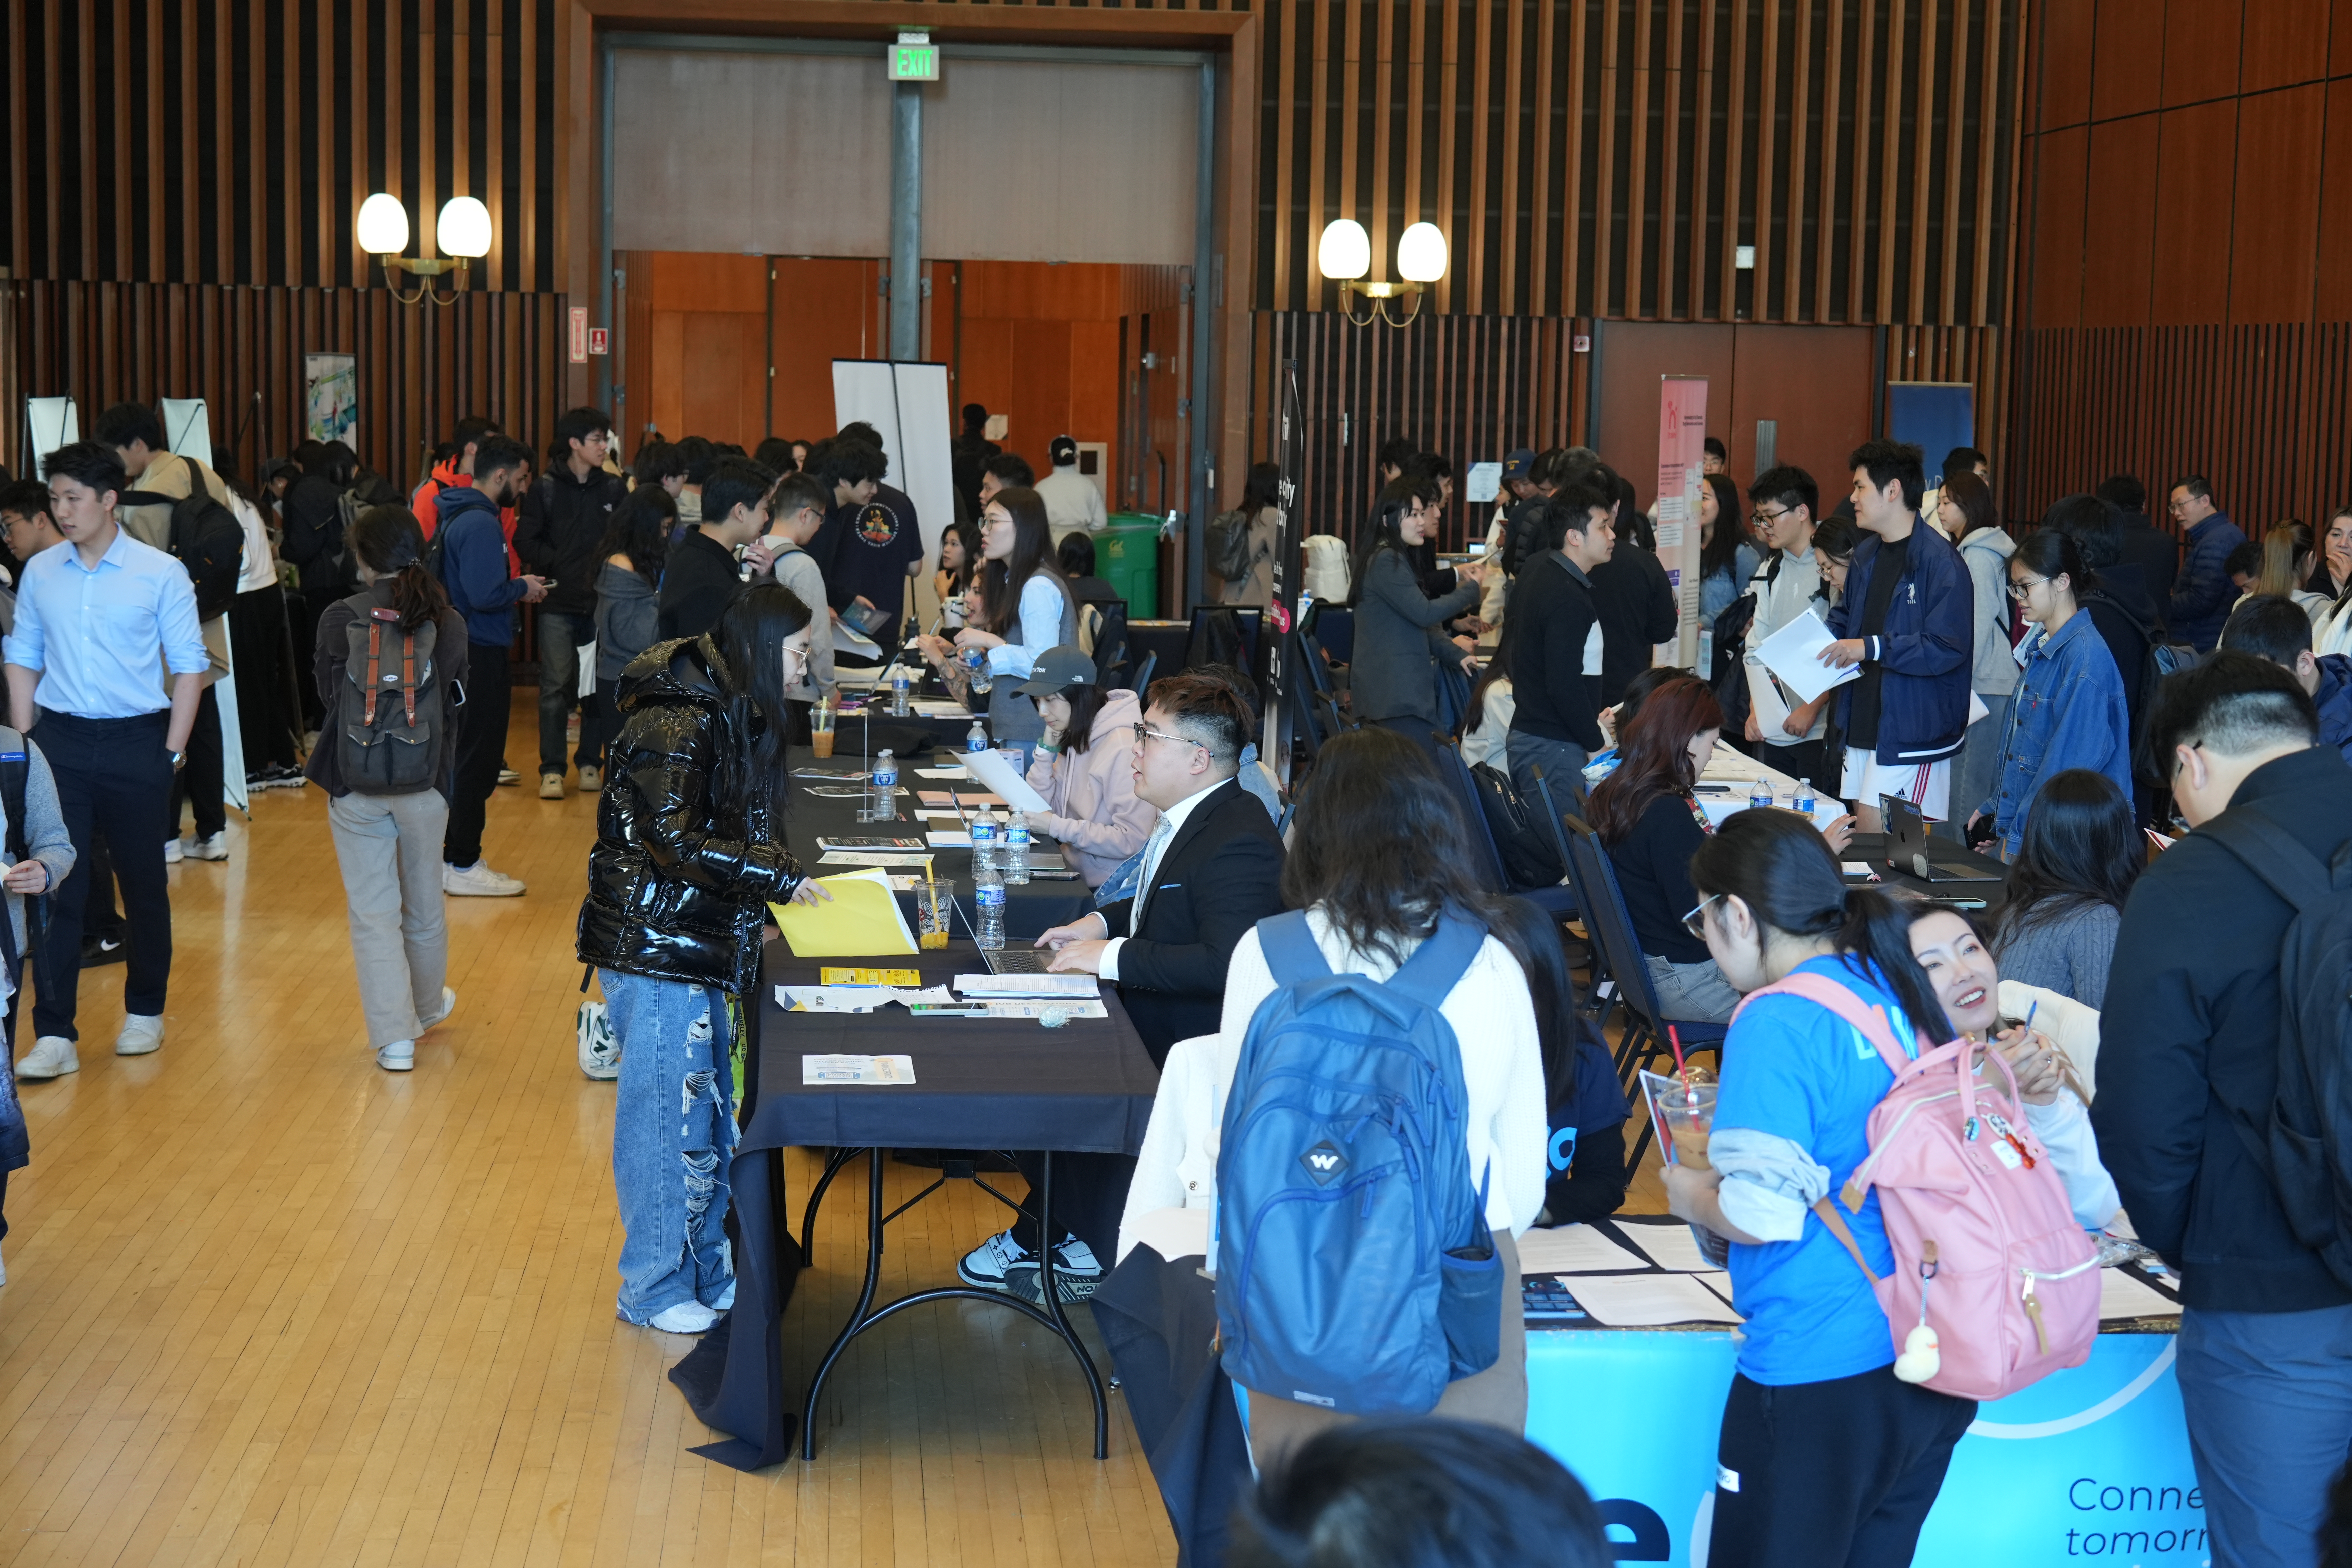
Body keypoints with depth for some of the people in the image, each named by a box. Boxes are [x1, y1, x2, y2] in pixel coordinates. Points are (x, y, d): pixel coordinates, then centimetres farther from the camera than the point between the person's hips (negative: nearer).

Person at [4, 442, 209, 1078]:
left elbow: (188, 665, -2)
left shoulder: (161, 573, -6)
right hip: (60, 742, 2)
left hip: (136, 741, -2)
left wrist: (173, 750, -6)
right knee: (58, 886, -1)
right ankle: (54, 1036, 0)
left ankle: (145, 1012, 28)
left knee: (143, 882, 10)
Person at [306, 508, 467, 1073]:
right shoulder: (448, 622, -5)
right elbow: (455, 708, 2)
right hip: (426, 784, 2)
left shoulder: (341, 619, -11)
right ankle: (428, 1006, 42)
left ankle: (394, 1037, 3)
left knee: (373, 912, 5)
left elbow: (331, 697, -6)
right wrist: (445, 779, 12)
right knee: (425, 904, 21)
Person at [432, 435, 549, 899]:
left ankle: (455, 854, 24)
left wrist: (516, 586, 11)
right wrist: (523, 588, -11)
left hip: (465, 650, 10)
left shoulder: (459, 516, 12)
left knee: (467, 755, 17)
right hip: (481, 654, -10)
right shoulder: (481, 524, -20)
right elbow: (485, 595, -28)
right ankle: (462, 866, 1)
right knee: (478, 760, -4)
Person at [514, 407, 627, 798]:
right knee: (555, 687, -2)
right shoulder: (545, 490, 1)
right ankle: (552, 770, 3)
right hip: (558, 604, -2)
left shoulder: (614, 489, 7)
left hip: (602, 603, 2)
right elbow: (525, 541, -1)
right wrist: (558, 567, -10)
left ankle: (590, 763, 17)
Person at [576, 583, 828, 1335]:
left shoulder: (727, 712, 10)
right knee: (667, 1118, 0)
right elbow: (676, 842, -24)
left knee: (707, 1115, 16)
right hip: (654, 949, -9)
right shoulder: (678, 722, -20)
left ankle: (707, 1270, 28)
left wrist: (780, 876, 2)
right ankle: (654, 1289, 13)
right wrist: (779, 878, -20)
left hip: (696, 945, 9)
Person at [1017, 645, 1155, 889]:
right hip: (1078, 881, 8)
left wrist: (1056, 827, -21)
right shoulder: (1074, 741, 11)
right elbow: (1041, 809, 9)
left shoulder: (1123, 749, -18)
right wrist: (1046, 750, -1)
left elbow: (1133, 841, -24)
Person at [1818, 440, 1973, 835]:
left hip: (1912, 731, -9)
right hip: (1865, 724, 9)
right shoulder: (1867, 555, 13)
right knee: (1863, 825, 12)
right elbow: (1844, 620, 26)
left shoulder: (1939, 561, -15)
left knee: (1875, 831, -11)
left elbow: (1948, 647, -22)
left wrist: (1872, 648, -23)